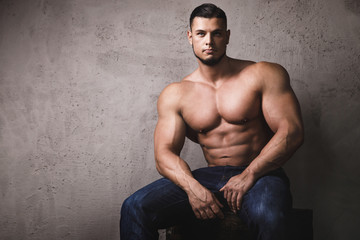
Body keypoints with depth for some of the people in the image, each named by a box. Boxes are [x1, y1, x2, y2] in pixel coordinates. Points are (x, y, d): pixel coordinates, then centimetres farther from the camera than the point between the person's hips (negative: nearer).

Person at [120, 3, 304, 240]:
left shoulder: (264, 75, 1)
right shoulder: (175, 95, 8)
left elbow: (292, 131, -6)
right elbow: (165, 152, 0)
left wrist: (249, 174, -18)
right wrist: (192, 187, -21)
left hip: (259, 175, -2)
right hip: (210, 176, 3)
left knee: (268, 216, -40)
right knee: (135, 208, -17)